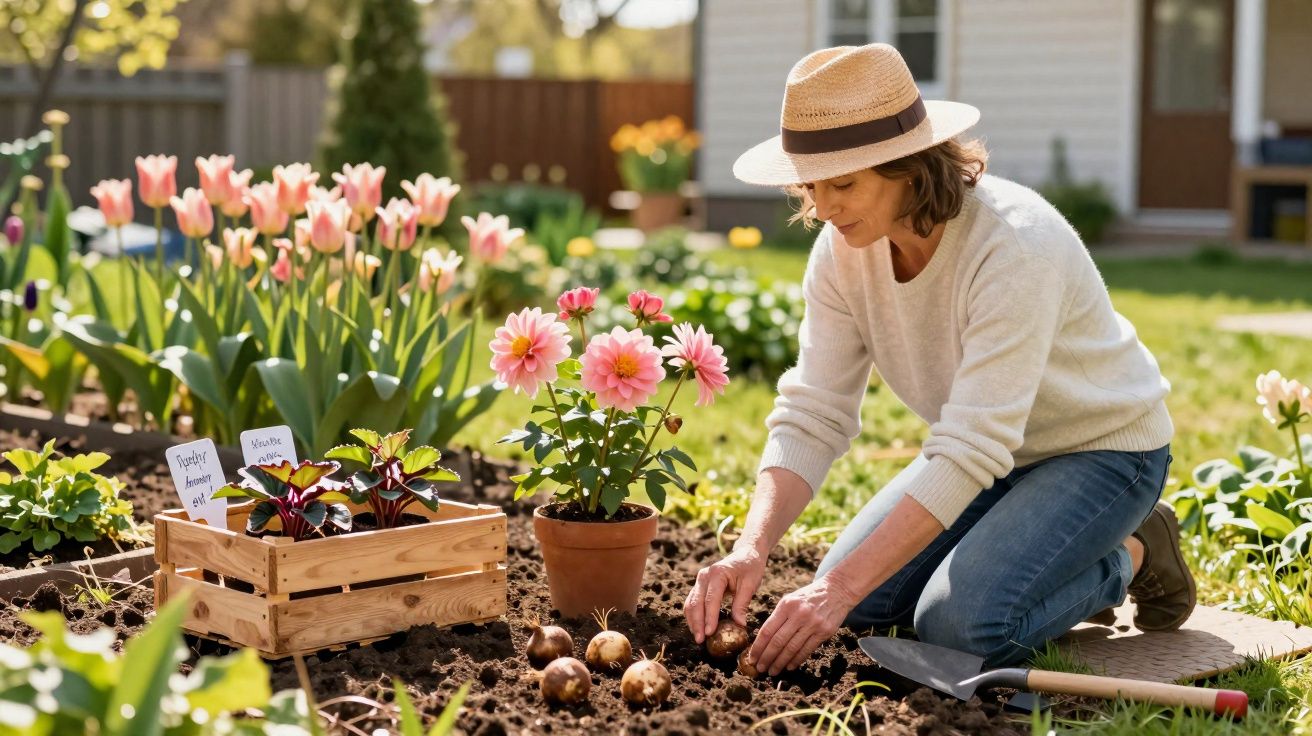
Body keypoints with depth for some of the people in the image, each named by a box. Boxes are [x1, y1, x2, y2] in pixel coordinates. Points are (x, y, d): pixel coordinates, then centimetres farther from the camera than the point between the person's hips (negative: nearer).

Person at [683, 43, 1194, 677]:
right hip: (993, 451, 7)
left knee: (962, 624, -25)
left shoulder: (1013, 245, -35)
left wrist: (842, 586, -41)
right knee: (859, 603, -4)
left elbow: (970, 451, -37)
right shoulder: (842, 251, -14)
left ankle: (1133, 554, 3)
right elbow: (811, 417, -14)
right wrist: (751, 549, -31)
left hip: (1101, 447, -7)